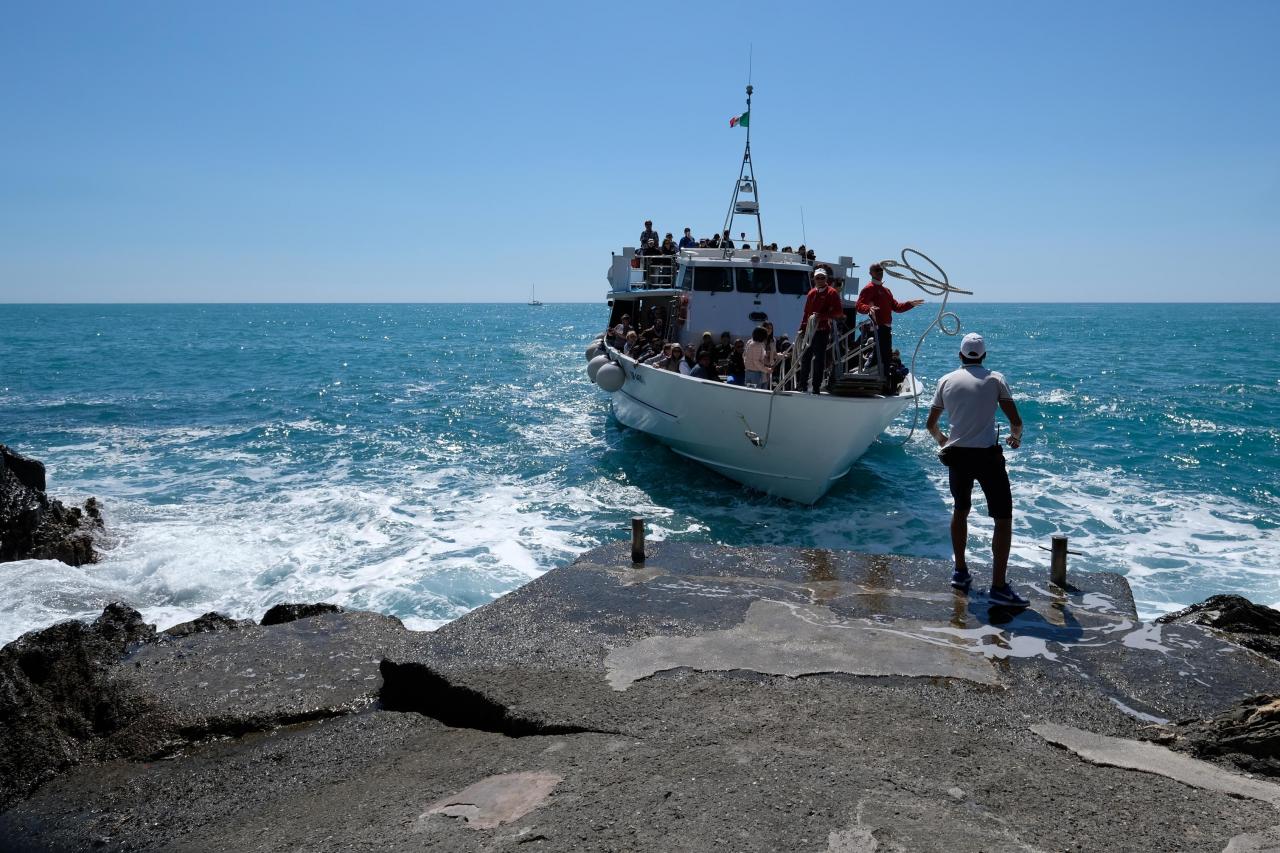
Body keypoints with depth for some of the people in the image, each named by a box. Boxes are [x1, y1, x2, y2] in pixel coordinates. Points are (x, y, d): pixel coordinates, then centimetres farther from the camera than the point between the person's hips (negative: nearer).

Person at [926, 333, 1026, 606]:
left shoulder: (946, 380, 9)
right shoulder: (995, 379, 1)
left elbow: (930, 423, 16)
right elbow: (1015, 421, 1)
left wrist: (940, 439, 37)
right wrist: (1016, 436, 23)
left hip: (957, 455, 4)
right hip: (987, 455, -4)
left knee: (960, 510, 24)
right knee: (1003, 518, 3)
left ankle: (960, 572, 31)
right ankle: (998, 586, -3)